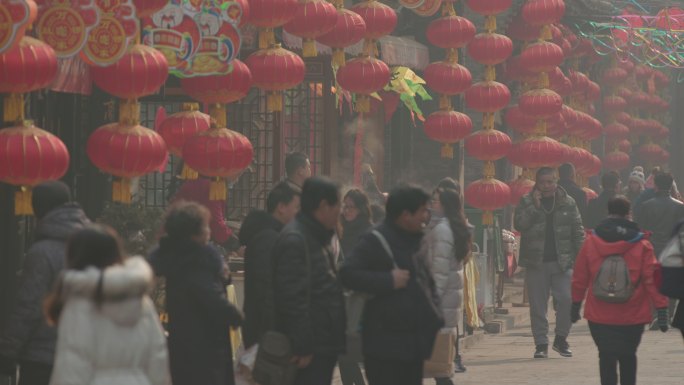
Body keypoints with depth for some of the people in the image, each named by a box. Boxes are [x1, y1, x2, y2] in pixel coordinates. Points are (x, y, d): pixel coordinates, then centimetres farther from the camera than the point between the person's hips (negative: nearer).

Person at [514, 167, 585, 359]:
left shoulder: (568, 203, 7)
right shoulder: (526, 202, 5)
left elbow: (578, 231, 8)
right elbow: (519, 224, -10)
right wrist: (534, 206, -15)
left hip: (562, 262, 0)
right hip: (536, 262, 0)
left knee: (566, 300, -9)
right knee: (537, 305, 2)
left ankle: (561, 338, 10)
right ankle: (541, 344, 11)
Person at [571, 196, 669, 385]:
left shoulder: (591, 242, -1)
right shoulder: (641, 244, -5)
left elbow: (579, 278, 4)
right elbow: (652, 278, -7)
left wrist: (575, 304, 15)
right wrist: (661, 309, -4)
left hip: (600, 315, 0)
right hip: (632, 317, 0)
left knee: (606, 357, 3)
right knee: (628, 356, 18)